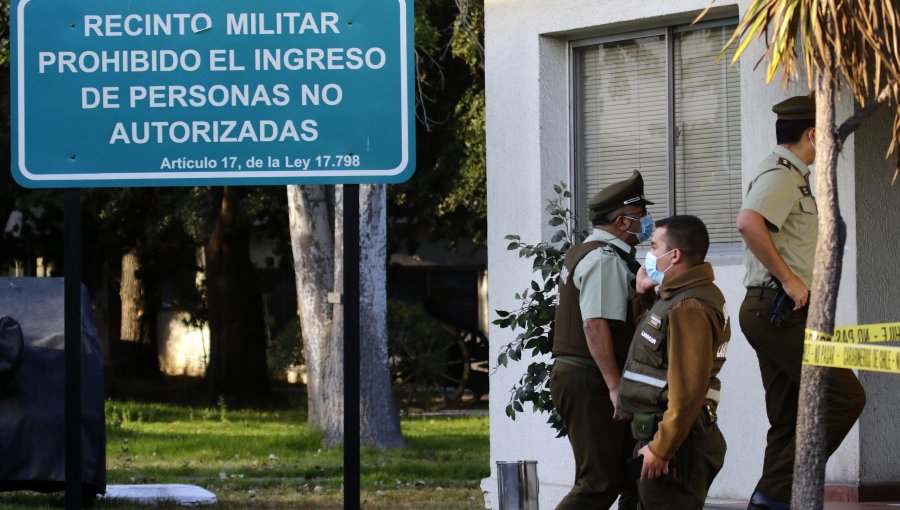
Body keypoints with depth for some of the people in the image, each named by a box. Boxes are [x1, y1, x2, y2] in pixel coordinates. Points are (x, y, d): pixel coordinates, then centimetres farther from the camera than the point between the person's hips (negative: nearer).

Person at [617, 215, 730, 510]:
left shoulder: (689, 309, -19)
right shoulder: (678, 297, 16)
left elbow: (688, 390, -24)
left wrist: (661, 447, -23)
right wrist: (641, 291, 17)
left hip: (674, 440, -11)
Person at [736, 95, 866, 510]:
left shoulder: (787, 174, 20)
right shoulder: (782, 175, -13)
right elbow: (748, 223, -31)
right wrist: (789, 279, -24)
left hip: (770, 310, 11)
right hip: (780, 309, -11)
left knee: (788, 419, 10)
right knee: (845, 396, -11)